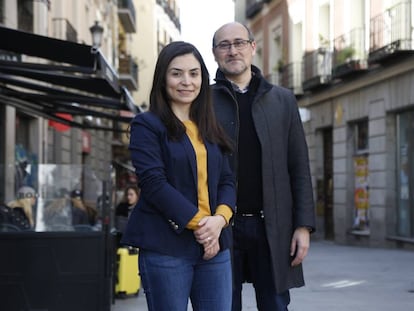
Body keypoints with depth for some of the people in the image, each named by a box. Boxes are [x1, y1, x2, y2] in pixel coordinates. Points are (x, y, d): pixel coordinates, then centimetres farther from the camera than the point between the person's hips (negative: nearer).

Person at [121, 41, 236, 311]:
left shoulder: (210, 129, 17)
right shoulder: (147, 125, -1)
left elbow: (227, 180, 12)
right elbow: (154, 183, -11)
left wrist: (220, 219, -8)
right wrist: (198, 222, -15)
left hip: (214, 245, 5)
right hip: (166, 246, -5)